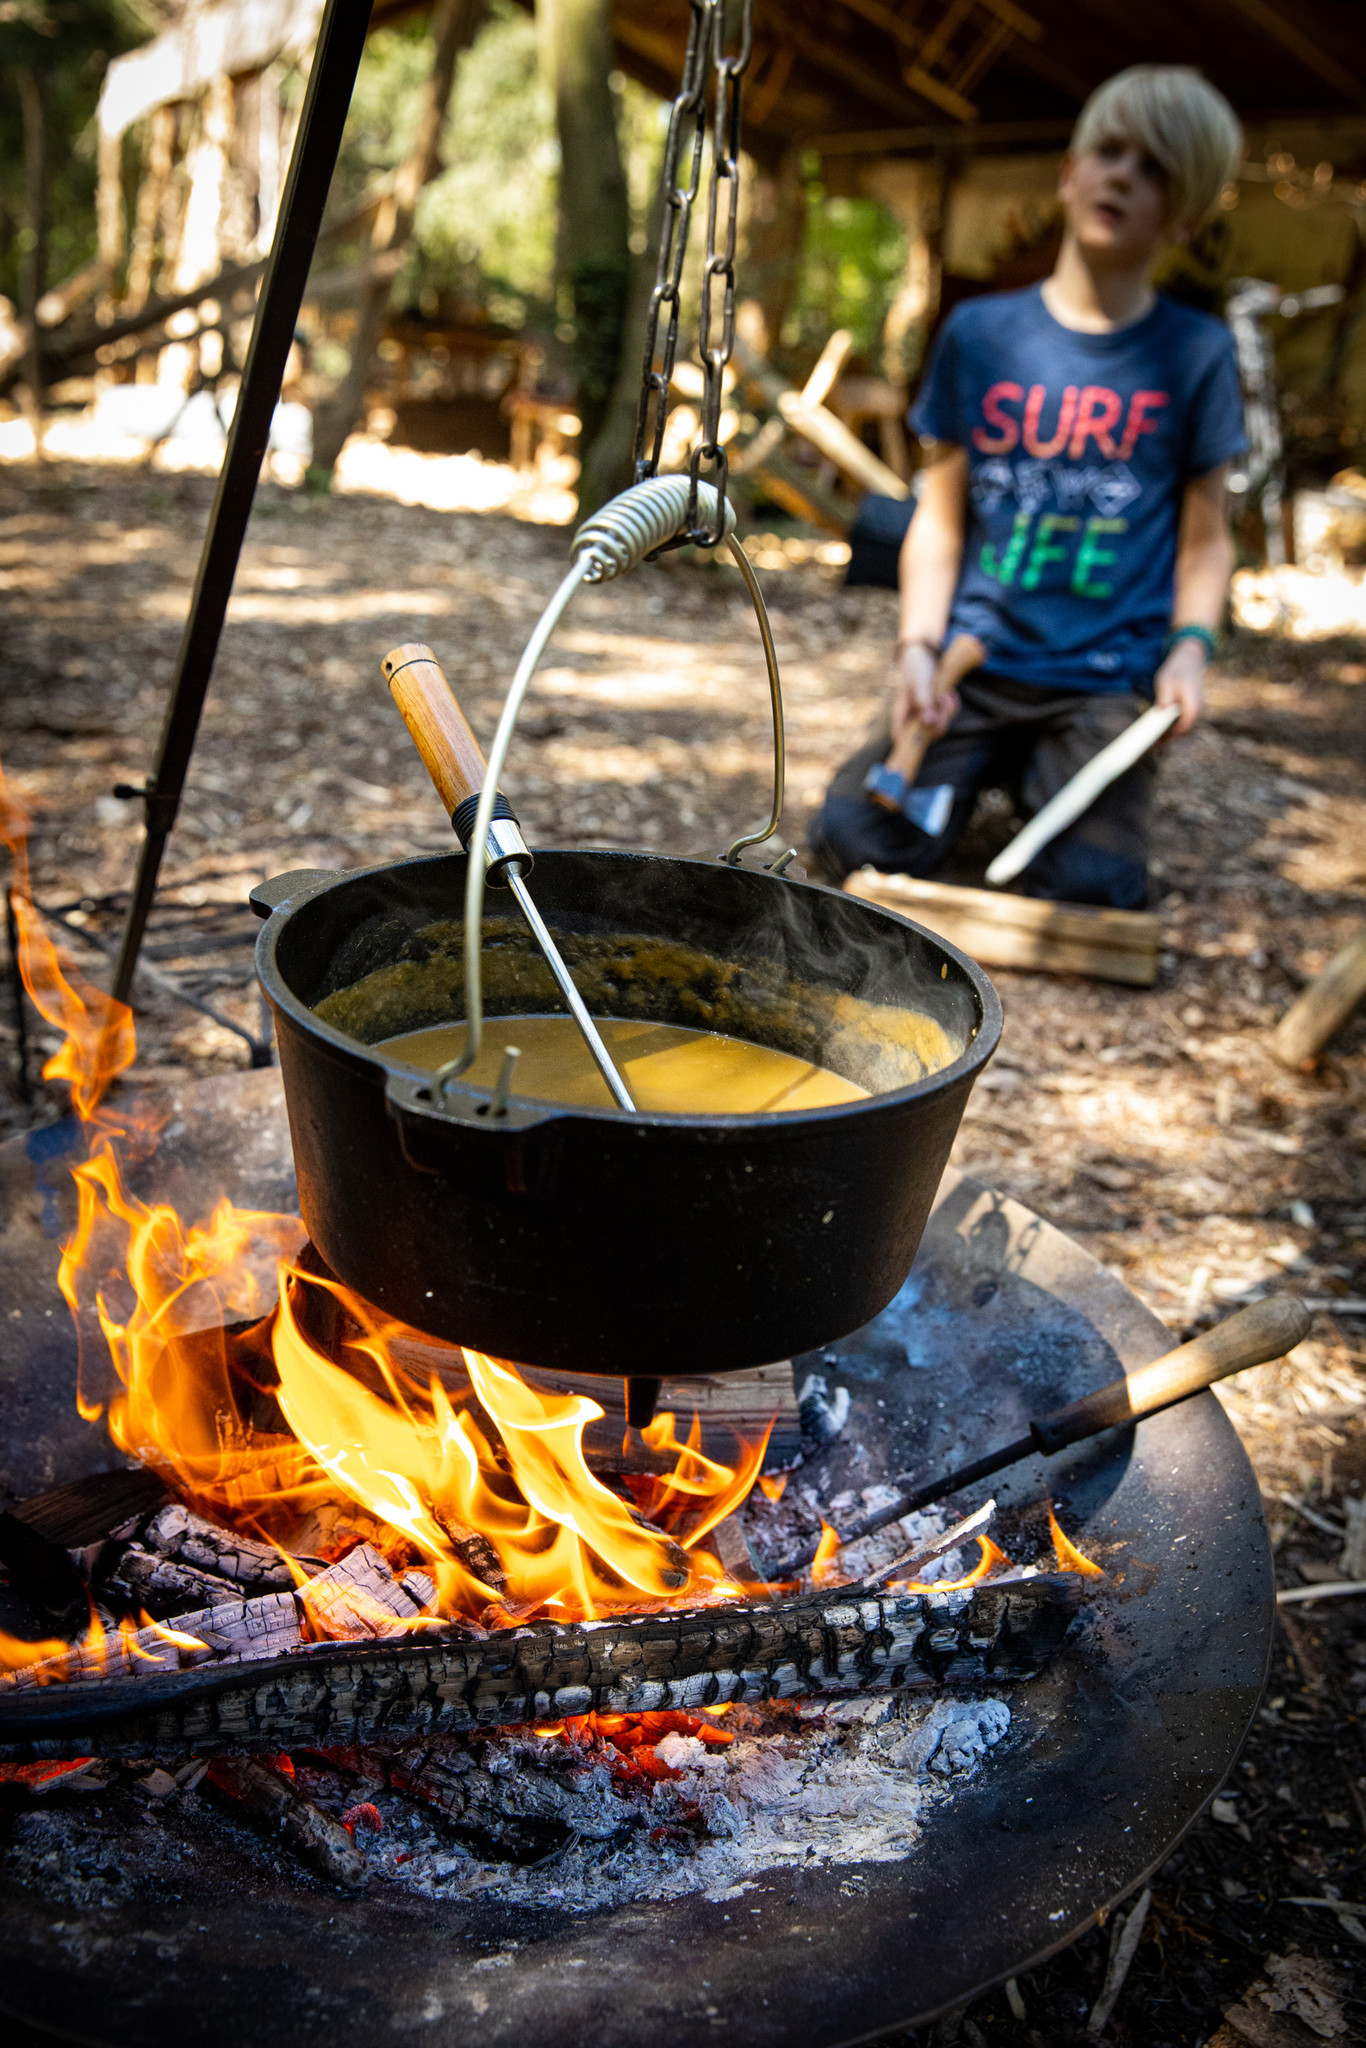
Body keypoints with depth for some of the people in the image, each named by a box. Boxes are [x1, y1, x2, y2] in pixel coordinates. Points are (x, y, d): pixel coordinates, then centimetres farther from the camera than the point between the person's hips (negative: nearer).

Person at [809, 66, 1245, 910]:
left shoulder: (1196, 354, 5)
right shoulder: (979, 333, 7)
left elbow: (1205, 537, 8)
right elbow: (940, 515, 8)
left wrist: (1190, 645, -11)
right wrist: (920, 646, -6)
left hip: (1105, 682, 0)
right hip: (974, 662, 1)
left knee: (1093, 886, -20)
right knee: (855, 839, -18)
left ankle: (1046, 779, 14)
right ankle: (986, 771, 13)